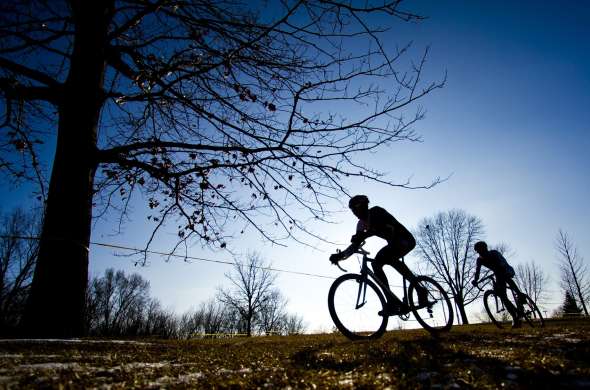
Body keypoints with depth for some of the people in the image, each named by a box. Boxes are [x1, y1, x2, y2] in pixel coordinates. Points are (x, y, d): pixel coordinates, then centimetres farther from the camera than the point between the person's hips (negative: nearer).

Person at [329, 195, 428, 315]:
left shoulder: (376, 211, -17)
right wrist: (340, 255, -14)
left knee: (388, 256, -30)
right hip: (393, 243, 9)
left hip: (405, 239, -9)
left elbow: (382, 226, -36)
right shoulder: (361, 224, 4)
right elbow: (356, 245, -1)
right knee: (376, 264, -1)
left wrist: (364, 235, -50)